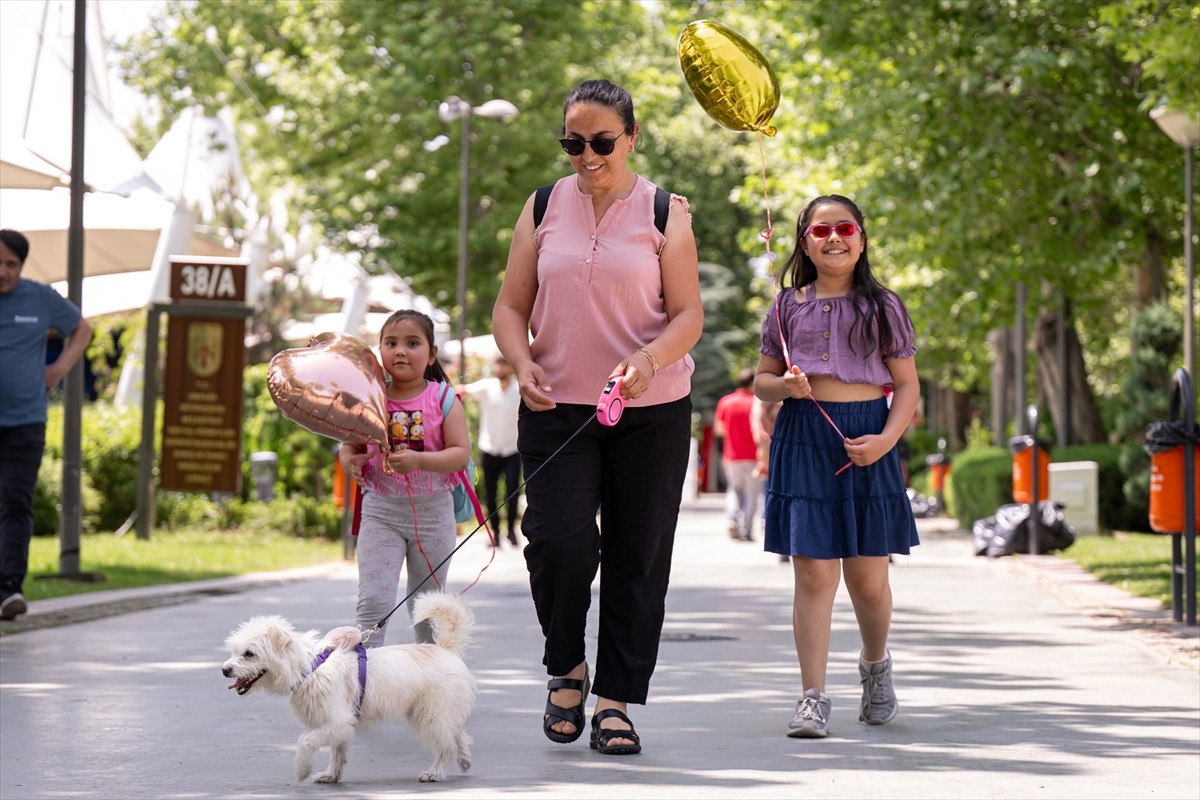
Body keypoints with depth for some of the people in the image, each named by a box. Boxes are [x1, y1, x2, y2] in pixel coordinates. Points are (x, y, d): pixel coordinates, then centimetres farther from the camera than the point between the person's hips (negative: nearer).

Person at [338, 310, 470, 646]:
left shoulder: (443, 399, -5)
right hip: (381, 512, 1)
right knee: (373, 599, -9)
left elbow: (461, 453, -12)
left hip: (432, 512, -1)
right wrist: (349, 460, -15)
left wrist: (419, 460, -28)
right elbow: (349, 445, 9)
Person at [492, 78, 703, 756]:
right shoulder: (544, 208, 8)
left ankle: (615, 701, 10)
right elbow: (511, 305, 9)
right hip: (557, 408, 1)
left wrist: (649, 358, -23)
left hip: (651, 412, -1)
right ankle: (567, 668, 12)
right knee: (558, 542, -14)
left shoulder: (664, 212, 2)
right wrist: (523, 365, -11)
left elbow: (689, 314, -3)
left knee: (637, 558, 0)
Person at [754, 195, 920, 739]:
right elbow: (761, 378, 15)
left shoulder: (882, 306, 7)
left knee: (868, 577, 4)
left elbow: (907, 386, 6)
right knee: (813, 573, -6)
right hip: (803, 438, 0)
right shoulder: (789, 306, 9)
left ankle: (875, 663, 34)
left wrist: (886, 439, -10)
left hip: (865, 442, 0)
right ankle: (813, 698, -4)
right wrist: (784, 385, -9)